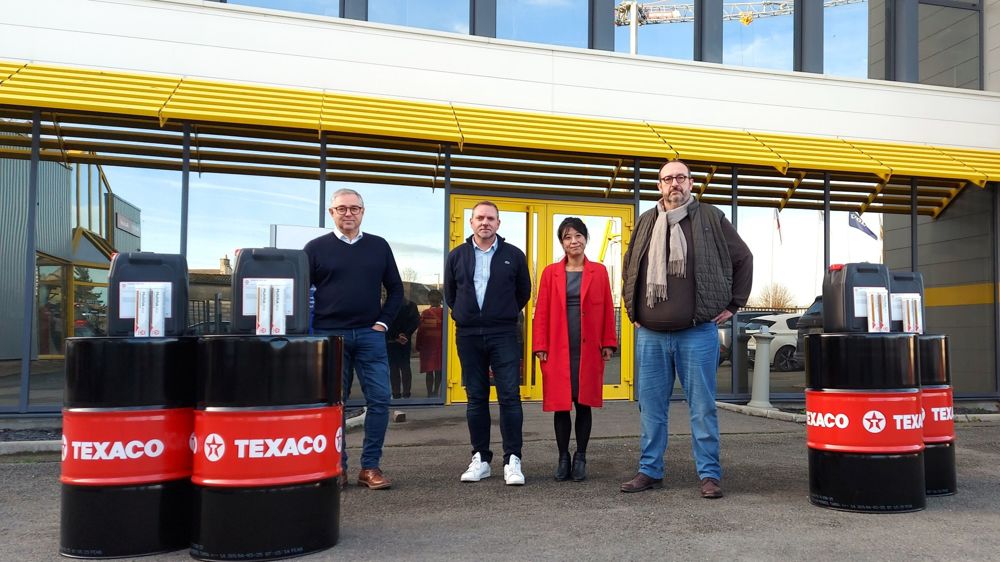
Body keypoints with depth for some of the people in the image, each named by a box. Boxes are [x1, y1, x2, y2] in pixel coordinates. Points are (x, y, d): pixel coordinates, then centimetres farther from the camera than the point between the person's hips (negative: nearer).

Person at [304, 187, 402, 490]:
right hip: (329, 335, -1)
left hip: (370, 335, 2)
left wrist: (383, 321, 4)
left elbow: (395, 288, 15)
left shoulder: (379, 246, 10)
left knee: (379, 399, -3)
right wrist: (311, 328, -3)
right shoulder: (316, 248, 4)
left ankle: (370, 467, 6)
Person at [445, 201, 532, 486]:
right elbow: (450, 293, 20)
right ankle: (480, 459, 15)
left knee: (510, 397, -7)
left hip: (503, 334, -2)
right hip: (468, 336, 2)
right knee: (476, 398, 7)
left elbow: (524, 292, 14)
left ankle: (512, 460, -1)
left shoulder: (513, 255, 4)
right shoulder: (457, 256, 8)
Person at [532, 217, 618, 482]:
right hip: (558, 349, 0)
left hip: (589, 350, 0)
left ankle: (580, 458, 17)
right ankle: (563, 458, 16)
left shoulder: (599, 271, 6)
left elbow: (607, 310, 6)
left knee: (584, 403, 5)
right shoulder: (551, 273, 6)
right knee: (560, 404, 4)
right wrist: (540, 346, -2)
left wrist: (608, 343, 1)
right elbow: (541, 311, 4)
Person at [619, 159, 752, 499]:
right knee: (651, 405, 8)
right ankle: (650, 471, 19)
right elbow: (629, 270, 23)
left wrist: (733, 304, 7)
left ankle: (709, 474, 11)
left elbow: (743, 259, 10)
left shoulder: (711, 219, 3)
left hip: (698, 333, -3)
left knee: (703, 406, 2)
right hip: (650, 334, 3)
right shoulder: (645, 223, 12)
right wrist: (633, 311, 15)